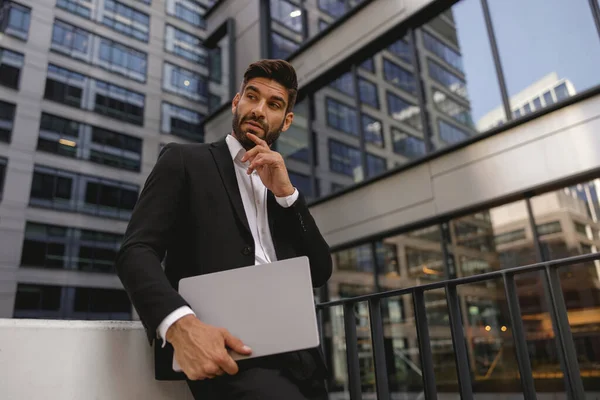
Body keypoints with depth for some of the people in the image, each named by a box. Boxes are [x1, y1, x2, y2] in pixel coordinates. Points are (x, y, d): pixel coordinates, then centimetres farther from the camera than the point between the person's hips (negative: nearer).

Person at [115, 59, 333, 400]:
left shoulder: (282, 187, 18)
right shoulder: (184, 160, 6)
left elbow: (320, 273, 10)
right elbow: (136, 252, -6)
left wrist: (286, 192, -1)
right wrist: (181, 324, -24)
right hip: (221, 348, -5)